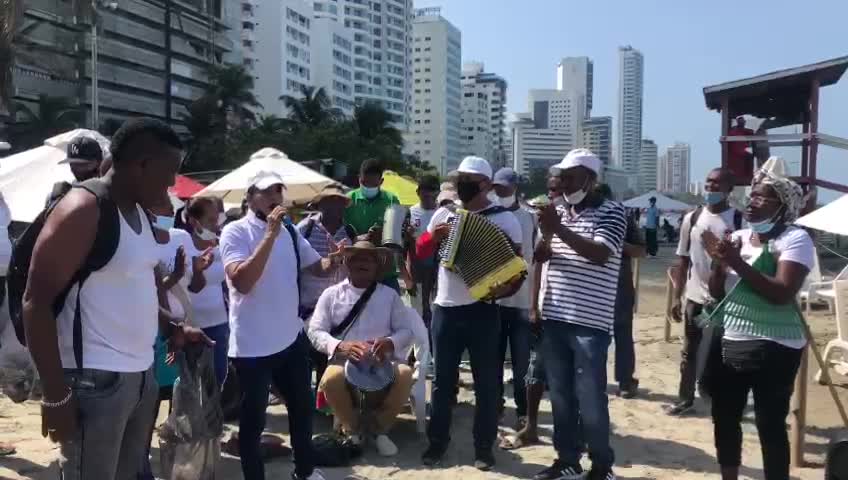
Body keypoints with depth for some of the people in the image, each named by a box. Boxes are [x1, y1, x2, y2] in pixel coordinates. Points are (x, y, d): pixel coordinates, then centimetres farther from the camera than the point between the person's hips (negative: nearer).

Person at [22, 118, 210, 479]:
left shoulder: (140, 212, 11)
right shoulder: (82, 210, -14)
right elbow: (37, 302, -16)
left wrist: (172, 328, 9)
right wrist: (56, 395, -18)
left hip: (141, 373, 8)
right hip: (95, 379, -8)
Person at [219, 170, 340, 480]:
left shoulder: (290, 231, 6)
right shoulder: (235, 232, -13)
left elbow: (319, 268, 13)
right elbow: (242, 281, -27)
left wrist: (335, 258, -10)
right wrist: (270, 234, -29)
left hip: (291, 338, 7)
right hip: (253, 345, -7)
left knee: (302, 407, 21)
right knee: (253, 419, 8)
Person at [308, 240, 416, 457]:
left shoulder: (389, 294, 11)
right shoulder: (331, 294, 7)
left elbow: (406, 330, 7)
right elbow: (315, 332, 0)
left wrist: (390, 342, -17)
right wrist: (340, 346, -20)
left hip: (383, 360, 1)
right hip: (344, 360, -1)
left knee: (404, 374, -31)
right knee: (331, 380, -35)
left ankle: (381, 428, -1)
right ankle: (352, 429, 0)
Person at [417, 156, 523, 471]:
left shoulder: (503, 219, -4)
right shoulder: (444, 213, 7)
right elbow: (420, 251, 12)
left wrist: (508, 288, -23)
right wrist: (434, 236, -9)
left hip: (482, 311, -3)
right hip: (444, 309, 3)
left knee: (486, 383, 6)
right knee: (443, 381, 12)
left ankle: (484, 447, 19)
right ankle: (437, 442, 25)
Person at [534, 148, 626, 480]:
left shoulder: (611, 212, -4)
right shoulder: (558, 212, 12)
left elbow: (600, 254, -18)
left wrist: (559, 229, -23)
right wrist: (545, 235, -2)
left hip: (590, 322, -5)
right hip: (554, 318, 6)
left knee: (590, 399, 2)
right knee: (560, 395, 13)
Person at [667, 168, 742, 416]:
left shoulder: (739, 220, -6)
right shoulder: (691, 219, 4)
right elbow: (683, 260, 7)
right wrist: (676, 297, 4)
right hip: (695, 297, 3)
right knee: (689, 352, 12)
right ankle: (685, 400, 24)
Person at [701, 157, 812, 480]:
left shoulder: (795, 239, -10)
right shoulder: (737, 237, 10)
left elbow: (782, 293, -21)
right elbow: (717, 292, 9)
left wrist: (738, 263, -21)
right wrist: (719, 261, -8)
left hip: (772, 348, -7)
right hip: (727, 343, 7)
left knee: (770, 425, -2)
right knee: (724, 419, 14)